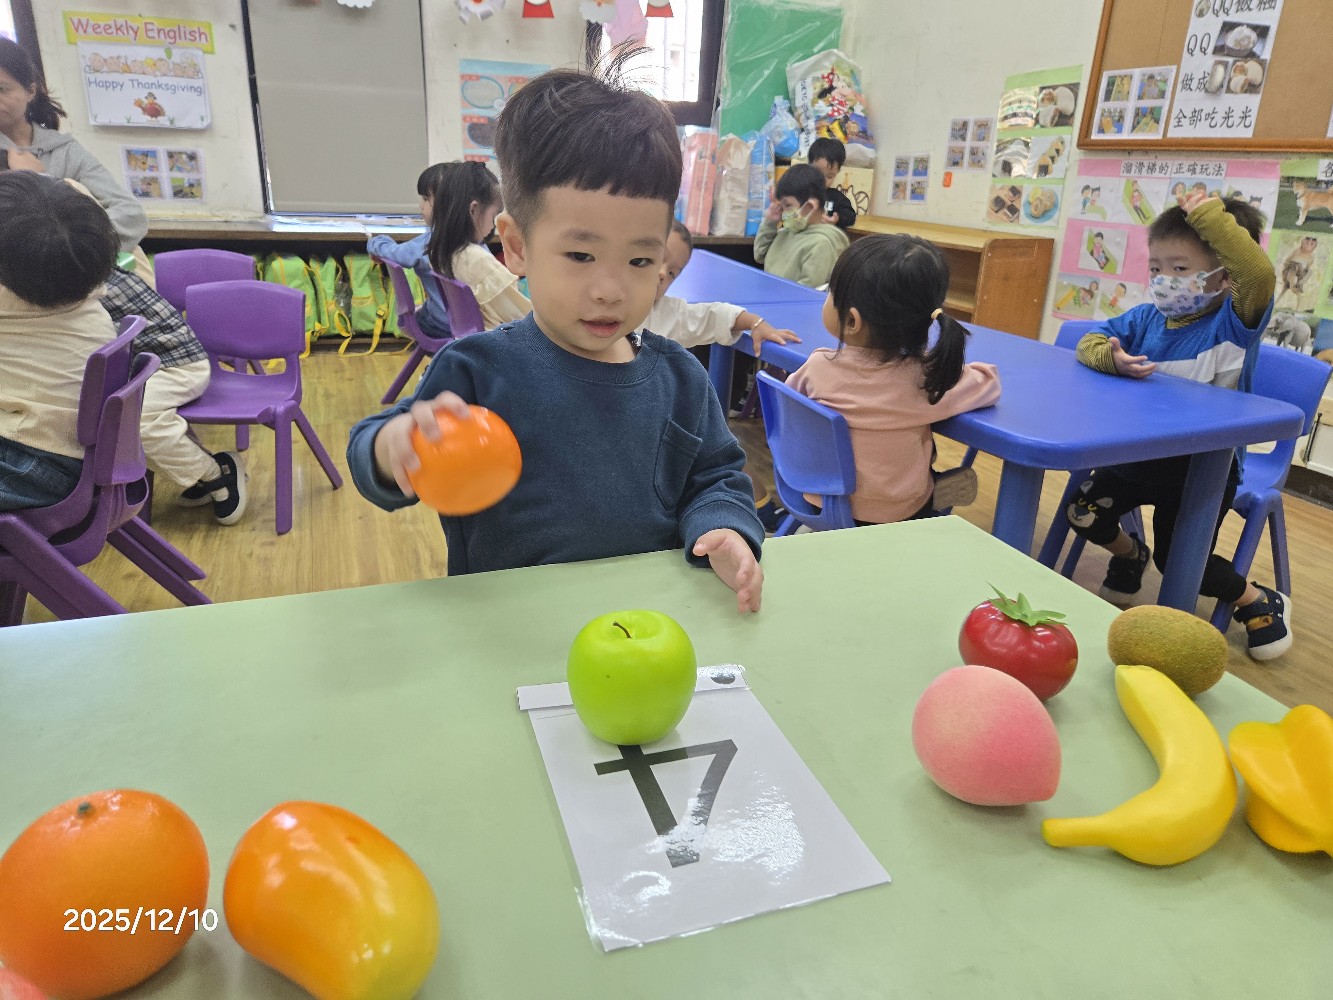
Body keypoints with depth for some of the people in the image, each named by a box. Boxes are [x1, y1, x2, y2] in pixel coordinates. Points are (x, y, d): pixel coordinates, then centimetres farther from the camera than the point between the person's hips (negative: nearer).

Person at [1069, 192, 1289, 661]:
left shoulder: (1233, 322, -16)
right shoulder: (1146, 317, -1)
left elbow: (1260, 275, -36)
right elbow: (1089, 343, -2)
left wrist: (1211, 216, -32)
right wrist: (1112, 359, -26)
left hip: (1205, 466, -5)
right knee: (1083, 513, 0)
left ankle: (1262, 601, 25)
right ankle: (1130, 554, 33)